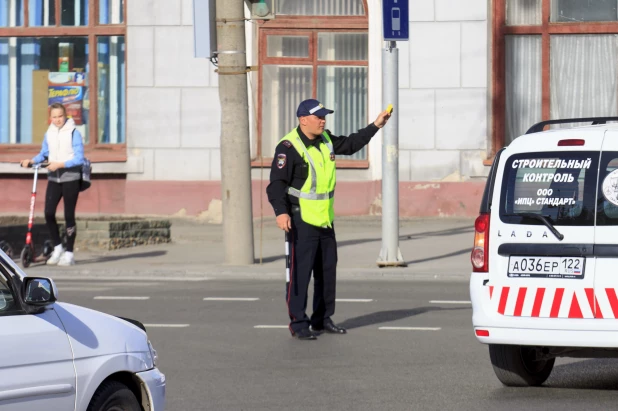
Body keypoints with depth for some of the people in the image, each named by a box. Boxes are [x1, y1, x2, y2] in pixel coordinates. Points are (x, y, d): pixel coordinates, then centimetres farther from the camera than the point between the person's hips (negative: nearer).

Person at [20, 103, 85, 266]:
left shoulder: (73, 133, -8)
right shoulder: (49, 134, 7)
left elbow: (79, 158, -11)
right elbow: (43, 154, 15)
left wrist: (60, 164, -21)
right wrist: (31, 161, -4)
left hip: (70, 178, -4)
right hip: (53, 179, 4)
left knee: (69, 215, -1)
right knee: (48, 213, -7)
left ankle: (69, 253, 8)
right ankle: (57, 248, 11)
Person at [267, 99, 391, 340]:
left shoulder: (326, 140, 9)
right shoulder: (289, 147, -16)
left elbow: (351, 144, 26)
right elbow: (277, 182, -21)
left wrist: (375, 126, 21)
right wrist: (281, 212, -32)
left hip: (325, 220, 9)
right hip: (301, 221, -9)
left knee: (327, 271, 14)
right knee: (300, 272, -7)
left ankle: (322, 320, 24)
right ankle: (298, 323, -2)